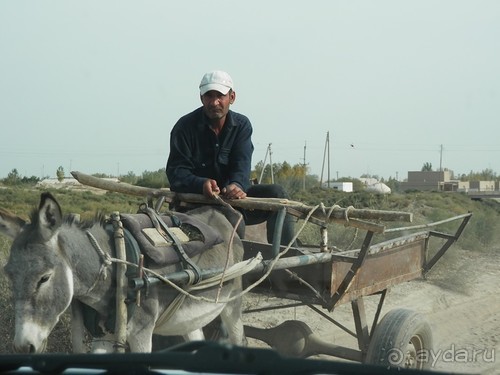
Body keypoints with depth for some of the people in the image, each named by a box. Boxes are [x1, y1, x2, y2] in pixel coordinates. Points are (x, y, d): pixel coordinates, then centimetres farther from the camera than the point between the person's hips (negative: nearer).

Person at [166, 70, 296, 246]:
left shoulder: (242, 125, 2)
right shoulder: (185, 127, -7)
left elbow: (242, 164, -13)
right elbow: (176, 172, -15)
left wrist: (237, 185, -37)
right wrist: (201, 184, -37)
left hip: (232, 197, 4)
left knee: (276, 192, -19)